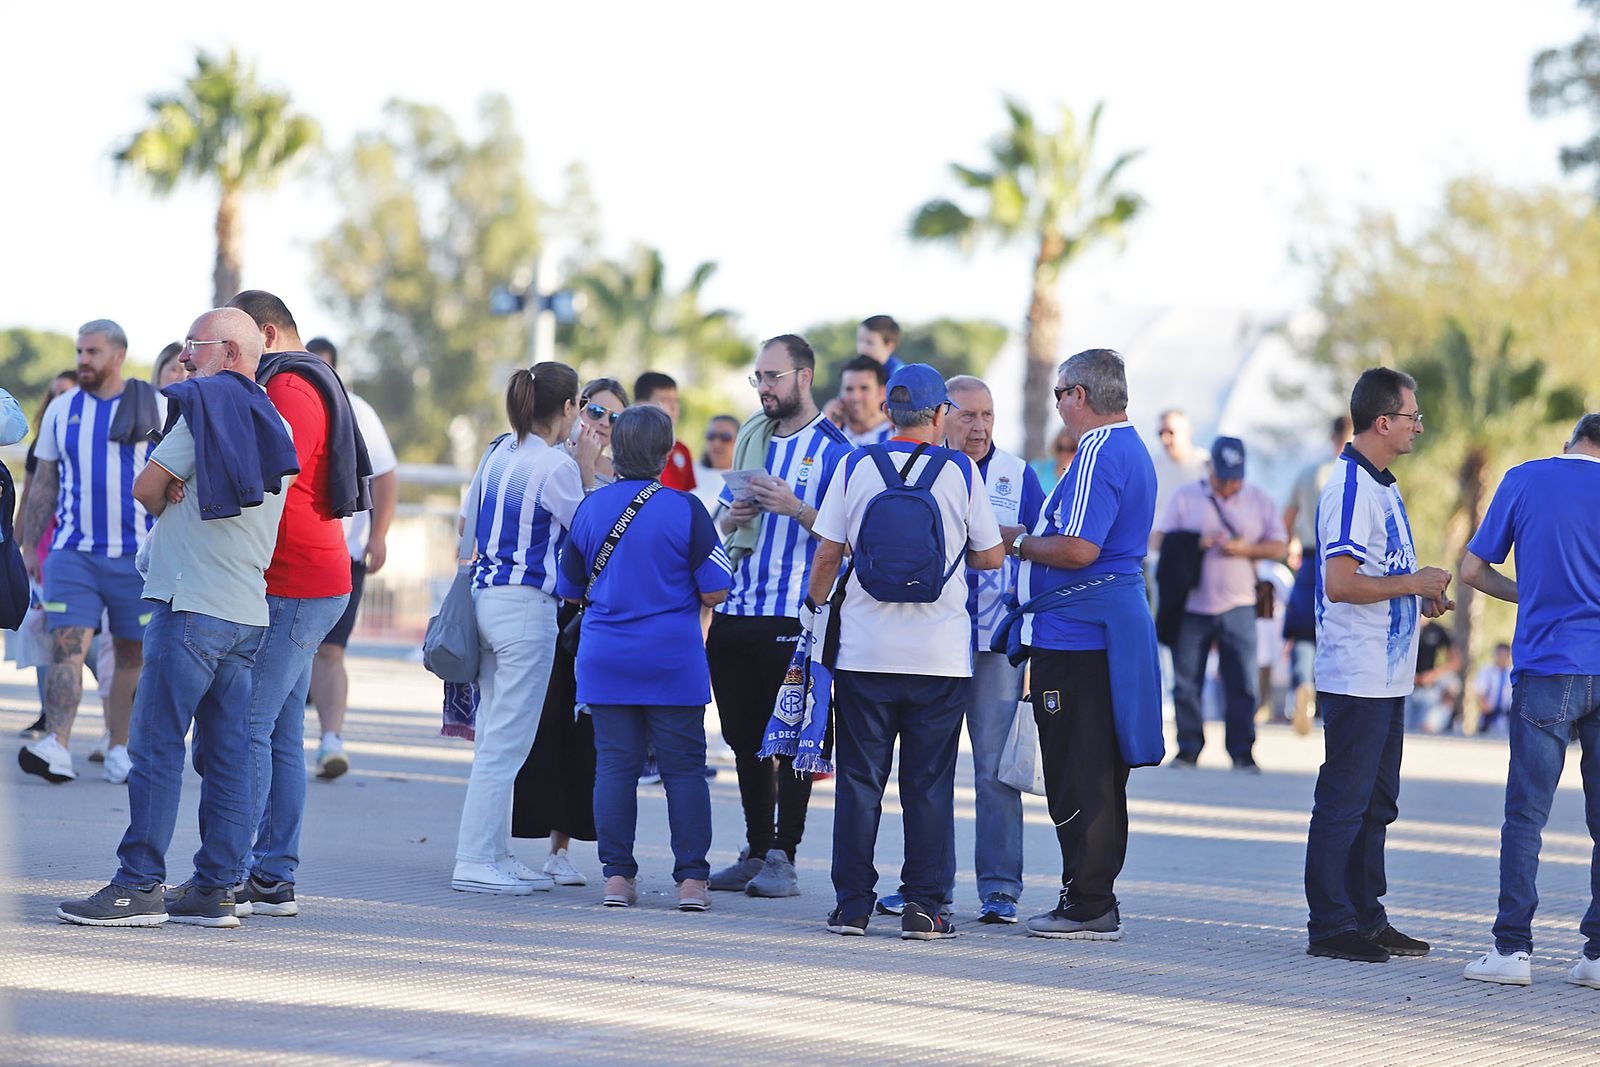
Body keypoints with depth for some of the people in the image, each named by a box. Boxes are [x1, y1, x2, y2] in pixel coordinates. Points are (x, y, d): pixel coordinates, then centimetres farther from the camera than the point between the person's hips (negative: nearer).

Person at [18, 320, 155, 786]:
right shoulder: (62, 410, 8)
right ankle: (57, 747, -24)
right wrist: (29, 546, 10)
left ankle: (119, 749, 15)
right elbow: (44, 484, 14)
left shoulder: (154, 408, 1)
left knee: (132, 655, 5)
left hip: (138, 554, -1)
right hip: (73, 552, 1)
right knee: (67, 645, -13)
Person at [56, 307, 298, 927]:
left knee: (156, 744, -6)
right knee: (227, 753, 6)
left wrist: (168, 502, 15)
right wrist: (180, 494, 9)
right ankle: (214, 888, 6)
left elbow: (146, 487, -5)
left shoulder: (206, 406, -7)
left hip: (192, 607, -8)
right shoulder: (275, 427, 16)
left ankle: (140, 885, -9)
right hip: (249, 613, 8)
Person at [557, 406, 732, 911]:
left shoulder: (590, 508, 2)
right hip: (673, 661, -3)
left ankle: (617, 876, 3)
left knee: (615, 764, 5)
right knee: (683, 767, 4)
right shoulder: (685, 510, -9)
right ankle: (691, 878, 2)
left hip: (605, 658, 3)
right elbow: (714, 590, -9)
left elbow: (571, 589, 11)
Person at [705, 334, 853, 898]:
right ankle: (756, 852, 20)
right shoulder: (752, 438, 16)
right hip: (735, 612, 7)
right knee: (745, 740, 11)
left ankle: (782, 859, 1)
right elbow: (721, 519, 22)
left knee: (792, 743, -2)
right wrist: (730, 518, 0)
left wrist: (794, 508, -21)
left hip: (794, 617, -7)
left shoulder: (833, 450, -4)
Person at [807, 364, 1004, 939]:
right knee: (929, 783, 5)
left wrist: (815, 609, 16)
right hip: (940, 654, -1)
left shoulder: (855, 466, 0)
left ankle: (852, 904, 8)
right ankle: (924, 906, 2)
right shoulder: (961, 471, -2)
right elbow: (991, 557, 3)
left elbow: (828, 553, 1)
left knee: (859, 780, 7)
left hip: (864, 651, 1)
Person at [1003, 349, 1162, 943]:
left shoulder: (1098, 454, -15)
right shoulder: (1133, 450, 17)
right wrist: (1030, 536, 18)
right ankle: (1094, 903, 19)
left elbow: (1078, 550, -24)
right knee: (1099, 776, 14)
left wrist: (1018, 542, -8)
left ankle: (1087, 906, -4)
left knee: (1078, 778, -6)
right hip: (1118, 621, 10)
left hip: (1077, 635, -10)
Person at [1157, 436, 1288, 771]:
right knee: (1186, 682, 2)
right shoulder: (1184, 496, 6)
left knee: (1242, 683, -4)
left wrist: (1245, 549, -11)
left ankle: (1243, 753, 4)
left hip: (1237, 605, 0)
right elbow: (1162, 540, 3)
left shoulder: (1259, 500, 9)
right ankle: (1188, 749, 13)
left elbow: (1279, 547, 7)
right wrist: (1194, 545, -16)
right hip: (1191, 604, 0)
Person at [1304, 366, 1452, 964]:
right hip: (1356, 679, -10)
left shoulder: (1381, 487, 17)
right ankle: (1330, 927, -2)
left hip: (1386, 678, 10)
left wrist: (1422, 599, 12)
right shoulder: (1350, 488, -16)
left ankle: (1366, 920, 20)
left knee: (1375, 805, 14)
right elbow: (1339, 582, -24)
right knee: (1343, 803, -6)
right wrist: (1414, 583, -16)